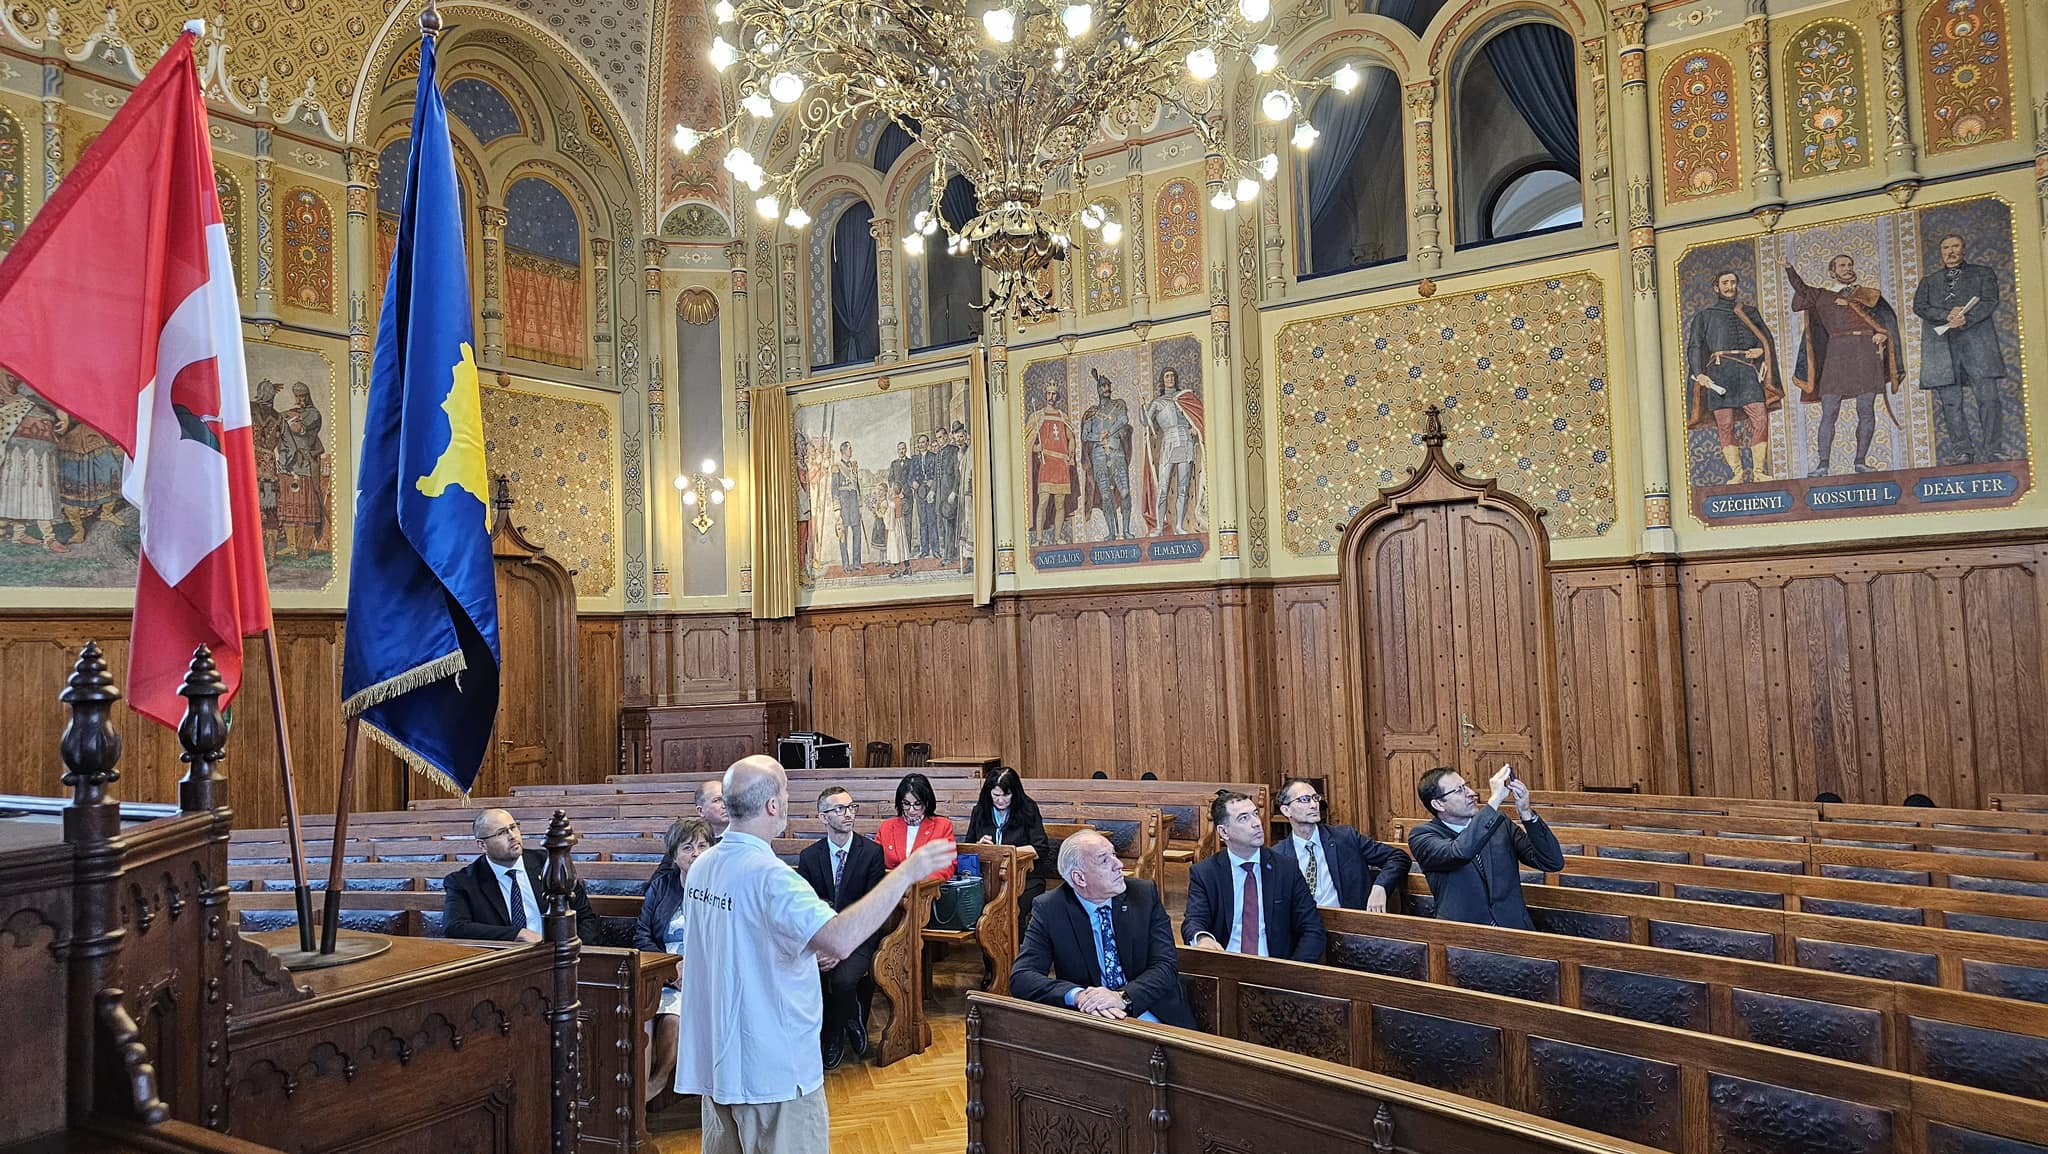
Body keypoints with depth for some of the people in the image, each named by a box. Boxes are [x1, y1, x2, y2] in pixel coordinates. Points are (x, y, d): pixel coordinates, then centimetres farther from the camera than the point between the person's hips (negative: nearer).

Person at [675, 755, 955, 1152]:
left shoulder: (704, 866, 4)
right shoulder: (768, 875, -24)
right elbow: (839, 940, -36)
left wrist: (807, 953, 13)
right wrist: (906, 873, -30)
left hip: (716, 1059, 9)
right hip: (773, 1067, -9)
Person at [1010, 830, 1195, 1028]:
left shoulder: (1145, 894, 0)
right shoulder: (1048, 909, -4)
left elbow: (1166, 966, -5)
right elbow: (1021, 977, -11)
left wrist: (1123, 997, -23)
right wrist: (1078, 996, -28)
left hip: (1149, 1016, 2)